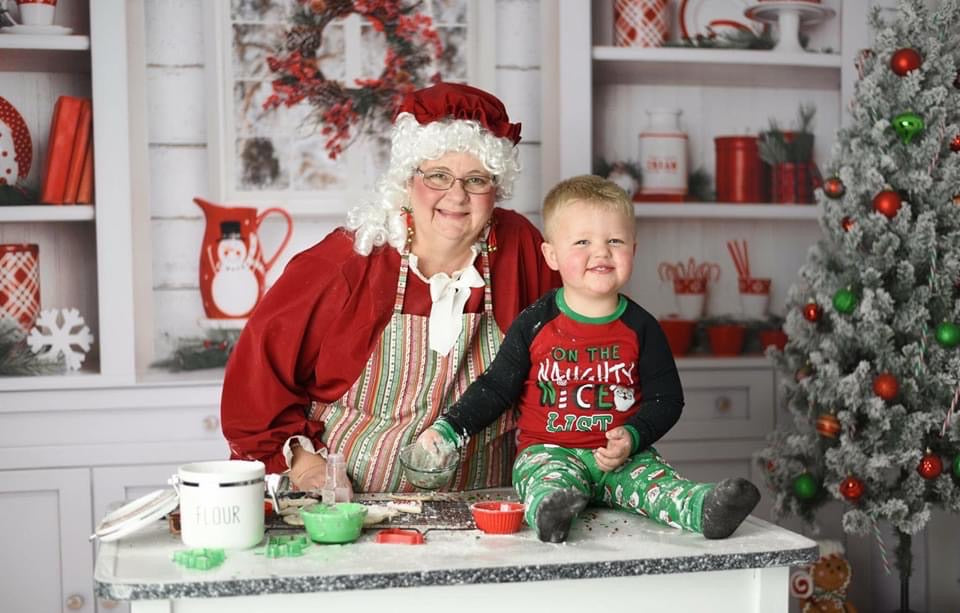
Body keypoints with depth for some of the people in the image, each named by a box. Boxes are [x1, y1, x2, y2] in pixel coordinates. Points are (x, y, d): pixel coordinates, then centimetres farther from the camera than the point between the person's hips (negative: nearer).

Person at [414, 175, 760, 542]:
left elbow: (666, 398, 6)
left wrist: (632, 437, -12)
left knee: (653, 476, -26)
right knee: (551, 479, -33)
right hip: (548, 452, -2)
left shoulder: (640, 328, 4)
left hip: (623, 456, 2)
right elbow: (495, 388, 8)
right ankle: (550, 511, -61)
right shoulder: (534, 325, 2)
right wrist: (448, 429, -3)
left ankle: (704, 509, -48)